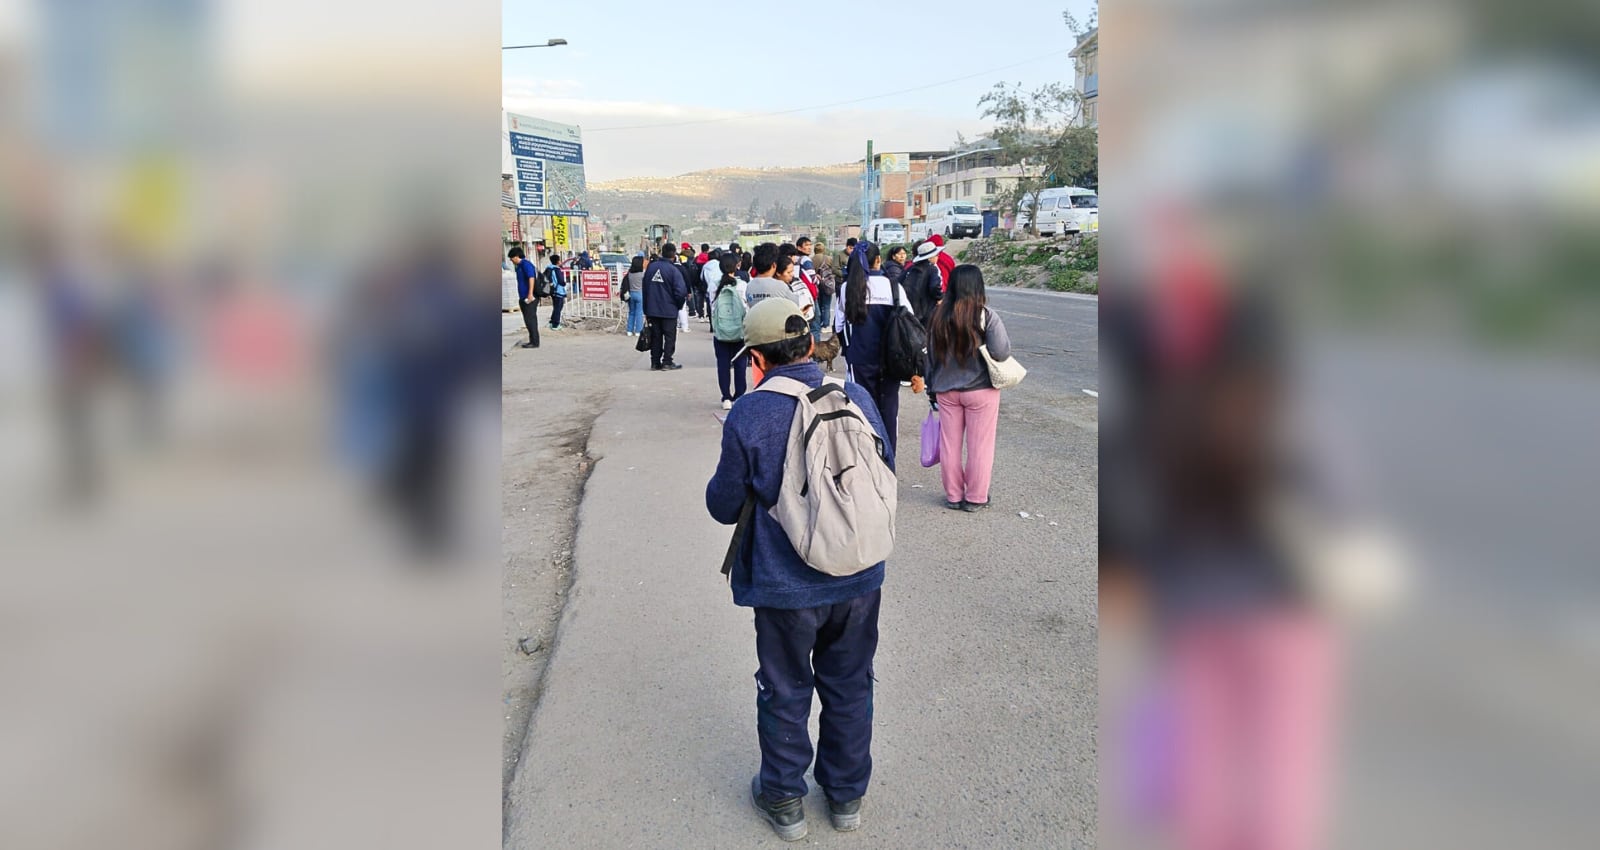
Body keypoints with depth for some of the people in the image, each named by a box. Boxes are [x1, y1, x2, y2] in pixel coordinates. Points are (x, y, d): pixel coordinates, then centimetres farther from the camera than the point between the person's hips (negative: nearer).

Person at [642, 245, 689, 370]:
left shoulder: (651, 267, 2)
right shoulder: (673, 270, -15)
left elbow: (645, 288, 9)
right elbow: (681, 291, -19)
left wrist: (646, 309, 16)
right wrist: (679, 306, 1)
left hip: (652, 309, 5)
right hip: (669, 310, -5)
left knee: (655, 337, 12)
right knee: (670, 336, 6)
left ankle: (655, 362, 14)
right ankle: (667, 362, 5)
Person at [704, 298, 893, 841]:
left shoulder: (749, 415, -17)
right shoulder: (857, 398, -6)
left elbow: (724, 506, -8)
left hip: (786, 587, -3)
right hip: (859, 578, 4)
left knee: (785, 694, 16)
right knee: (849, 687, 20)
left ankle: (784, 801, 33)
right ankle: (847, 795, 37)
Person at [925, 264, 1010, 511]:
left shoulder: (939, 316, -2)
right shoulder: (986, 316, -15)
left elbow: (931, 355, 5)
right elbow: (1001, 352, -20)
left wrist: (932, 388, 15)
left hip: (946, 390, 4)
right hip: (980, 390, -3)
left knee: (949, 444, 13)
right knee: (979, 445, 9)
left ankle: (953, 495, 22)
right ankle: (975, 498, 16)